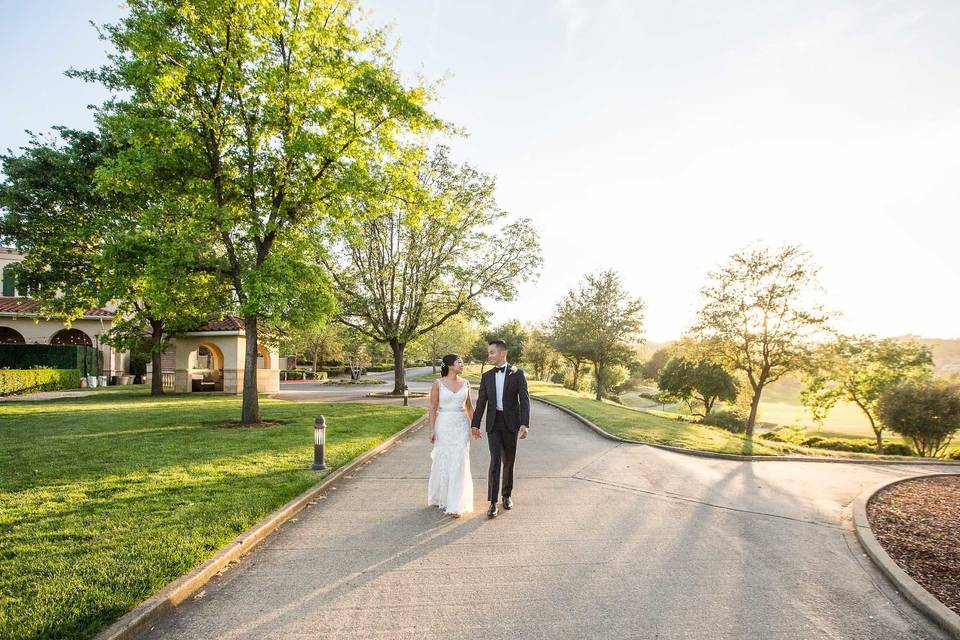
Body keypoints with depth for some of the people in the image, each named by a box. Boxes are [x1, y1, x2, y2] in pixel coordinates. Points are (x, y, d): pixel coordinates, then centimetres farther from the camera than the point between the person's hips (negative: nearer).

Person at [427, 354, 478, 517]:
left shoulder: (465, 383, 5)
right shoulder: (438, 384, -5)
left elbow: (469, 406, 12)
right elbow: (433, 408, -4)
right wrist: (432, 430, -8)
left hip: (461, 426, 2)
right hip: (444, 425, -2)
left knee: (459, 464, -2)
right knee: (443, 462, 8)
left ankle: (456, 505, 4)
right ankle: (442, 497, 31)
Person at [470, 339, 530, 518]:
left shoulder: (517, 373, -4)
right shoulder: (486, 376, 6)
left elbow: (524, 400, -9)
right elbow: (481, 402, 9)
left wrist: (525, 424, -18)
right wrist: (475, 425, 6)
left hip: (511, 423, -1)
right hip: (493, 423, 1)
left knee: (508, 461, 10)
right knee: (495, 460, -10)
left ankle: (507, 495, 29)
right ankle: (493, 502, -6)